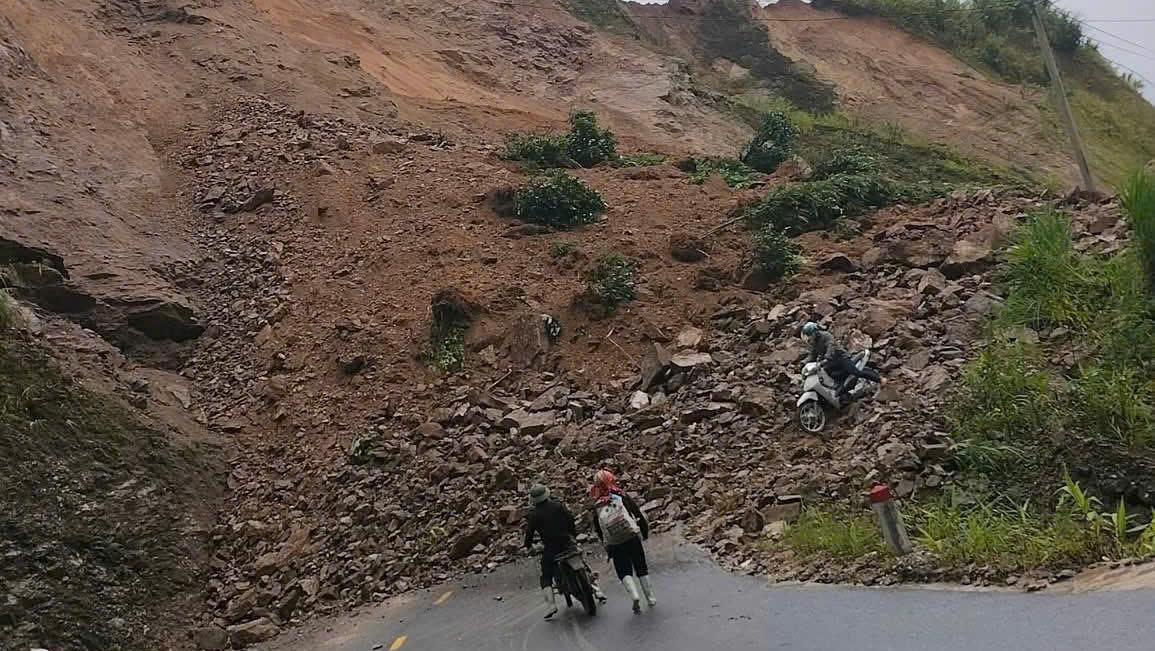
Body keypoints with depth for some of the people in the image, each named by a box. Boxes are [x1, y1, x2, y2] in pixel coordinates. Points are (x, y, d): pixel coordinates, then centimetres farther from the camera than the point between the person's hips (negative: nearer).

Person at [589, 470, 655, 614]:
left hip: (614, 545, 0)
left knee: (624, 572, 9)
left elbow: (598, 529, 7)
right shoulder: (621, 496, -3)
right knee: (641, 569, 15)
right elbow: (639, 514, -2)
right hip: (632, 538, 0)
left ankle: (634, 596, -14)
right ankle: (650, 599, 18)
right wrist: (645, 531, 11)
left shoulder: (597, 506, 2)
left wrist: (607, 547, 19)